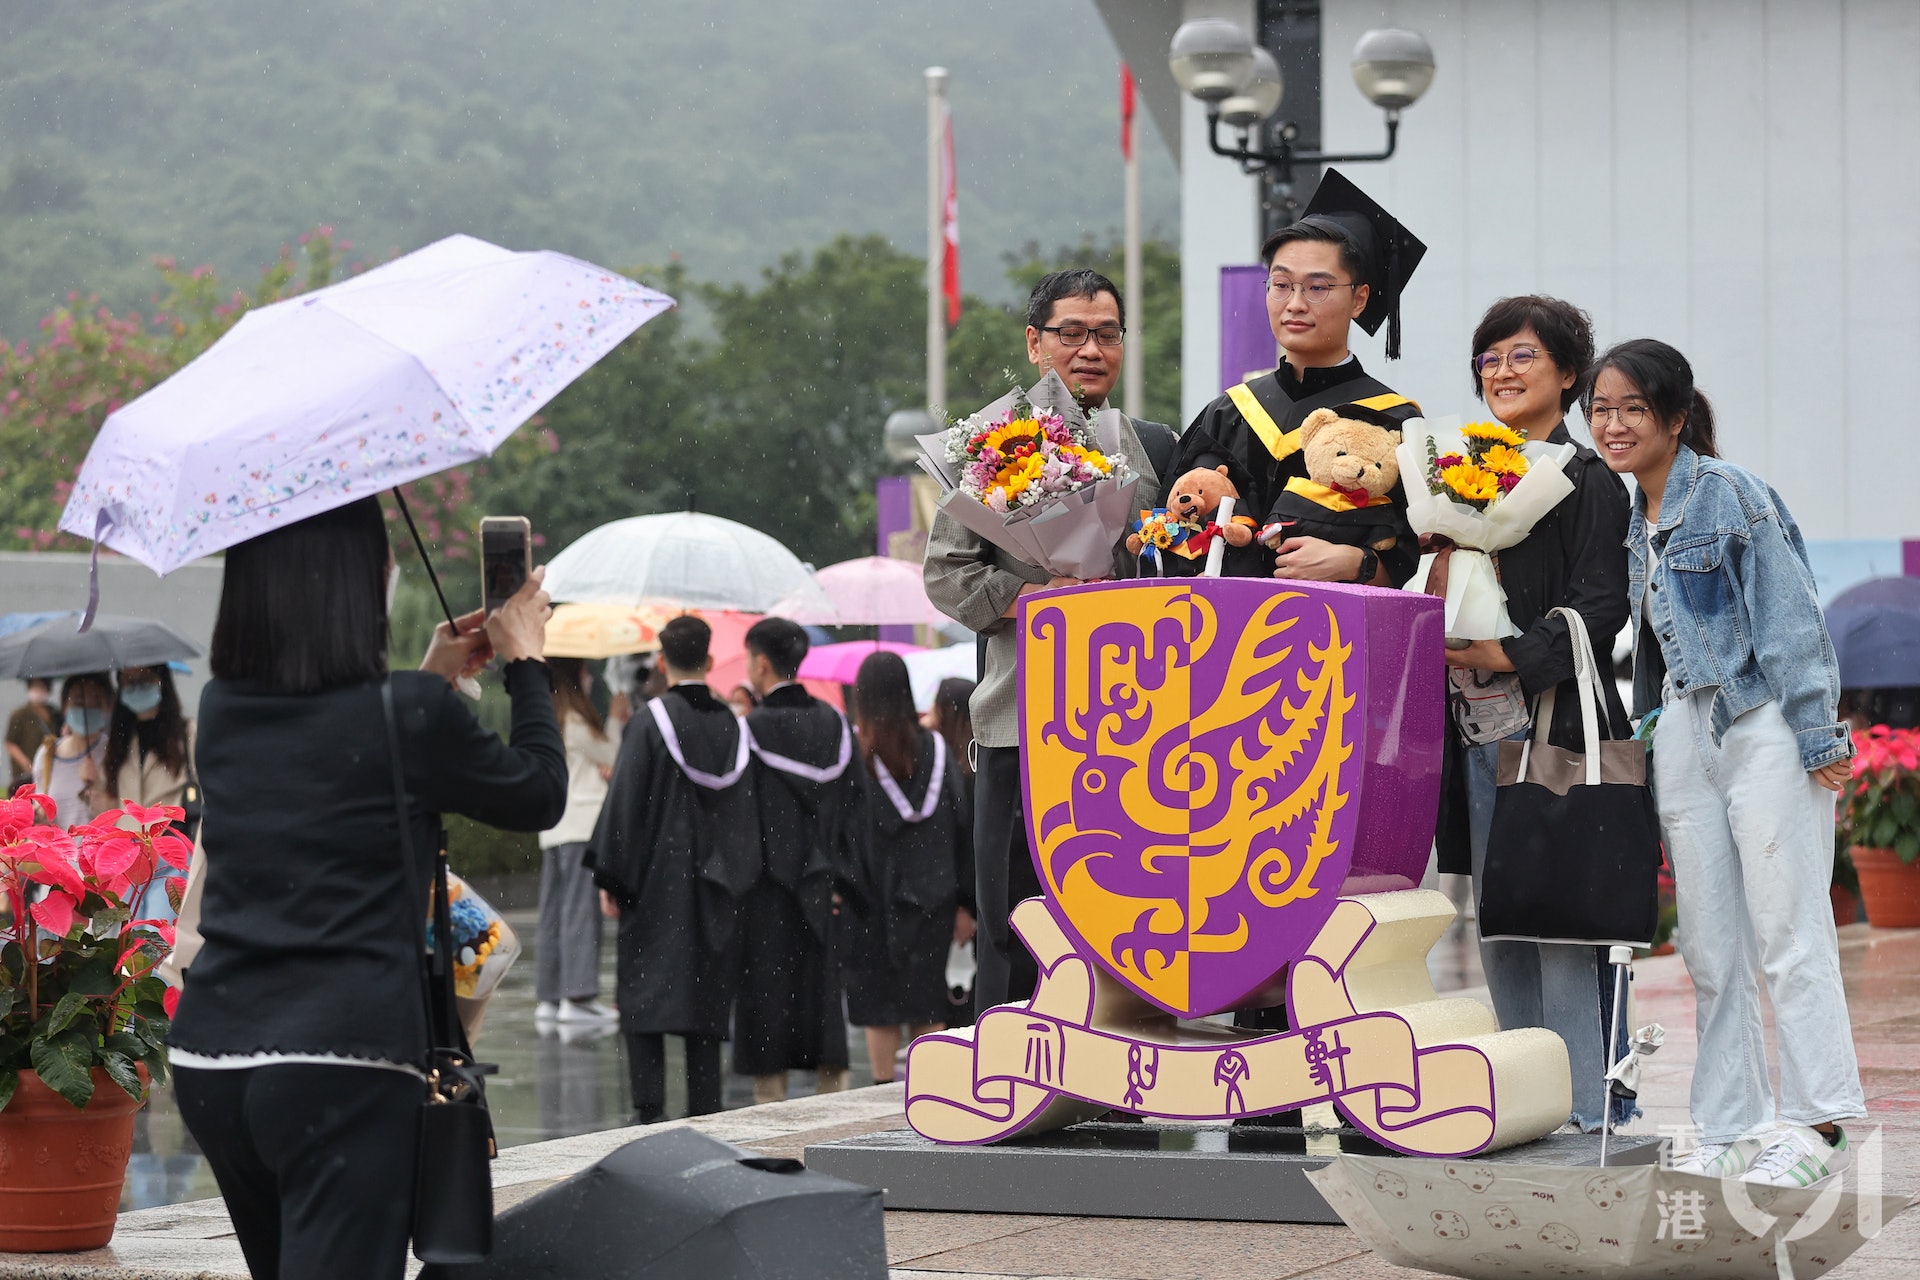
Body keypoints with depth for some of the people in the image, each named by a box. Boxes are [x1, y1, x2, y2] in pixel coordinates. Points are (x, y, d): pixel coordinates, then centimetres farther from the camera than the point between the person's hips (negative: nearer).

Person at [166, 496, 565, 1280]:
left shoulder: (222, 711, 7)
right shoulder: (411, 715, -10)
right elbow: (539, 795, 7)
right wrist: (525, 663, 21)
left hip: (208, 1055, 7)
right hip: (343, 1056, -7)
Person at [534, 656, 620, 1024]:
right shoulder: (577, 722, -10)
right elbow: (610, 754, 2)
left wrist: (600, 769, 6)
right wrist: (617, 719, 11)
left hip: (552, 828, 8)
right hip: (582, 824, -8)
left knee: (553, 913, 8)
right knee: (580, 910, -8)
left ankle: (548, 997, 9)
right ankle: (578, 996, -11)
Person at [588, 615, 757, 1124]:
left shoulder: (650, 721, -10)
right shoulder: (733, 726, 4)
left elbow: (625, 800, -11)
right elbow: (746, 810, 9)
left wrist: (610, 879, -6)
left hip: (656, 885, -4)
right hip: (713, 895, 4)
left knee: (645, 1002, -2)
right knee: (705, 1004, 10)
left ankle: (650, 1110, -14)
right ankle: (704, 1115, 9)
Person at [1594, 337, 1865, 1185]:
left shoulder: (1730, 494, -6)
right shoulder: (1629, 522, 14)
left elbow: (1789, 616, -9)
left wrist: (1816, 734, -13)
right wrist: (1641, 735, 16)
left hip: (1762, 726, -7)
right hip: (1682, 734, 7)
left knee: (1788, 933, -6)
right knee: (1710, 948, 6)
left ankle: (1816, 1124, -3)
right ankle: (1732, 1130, 10)